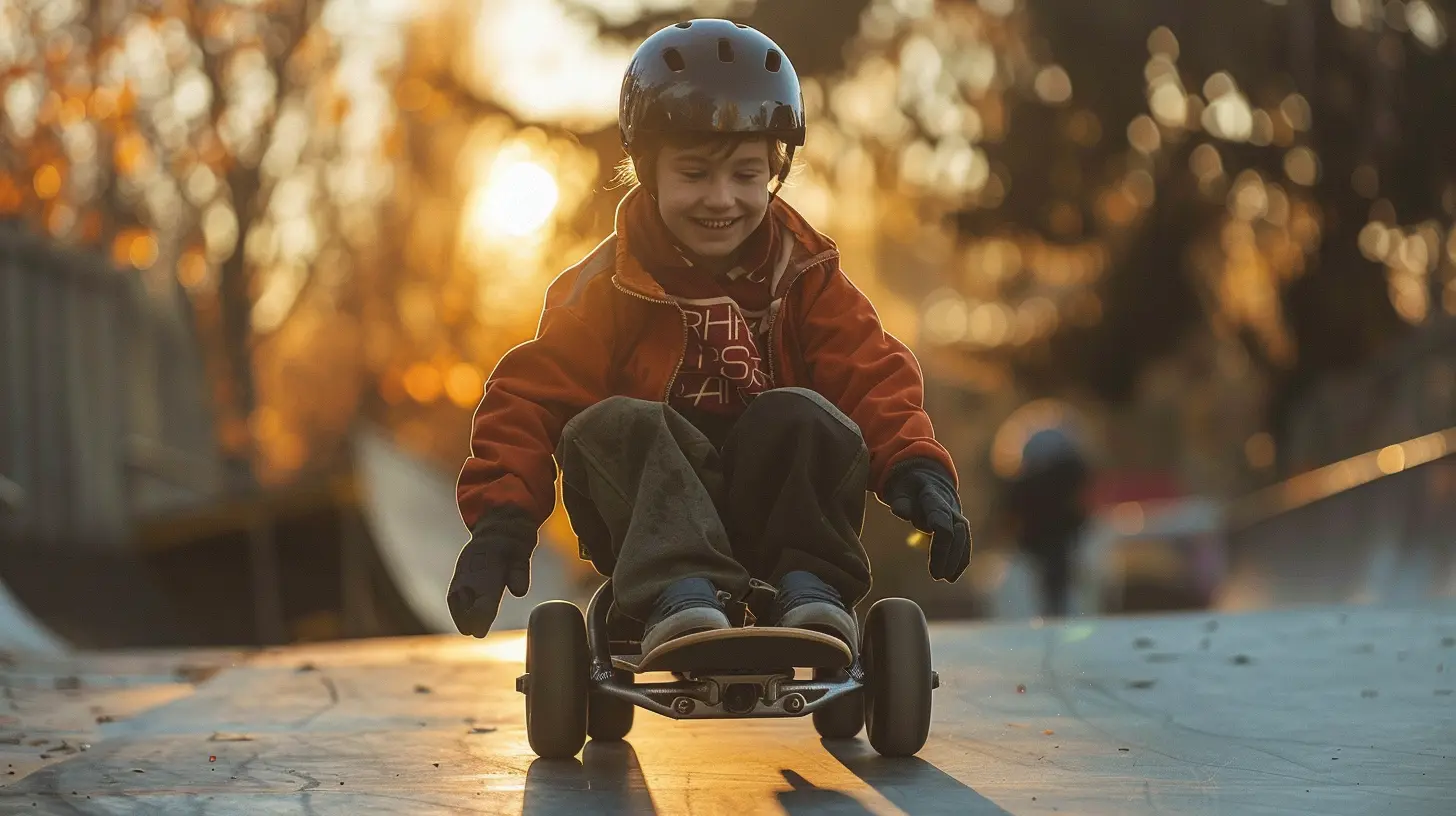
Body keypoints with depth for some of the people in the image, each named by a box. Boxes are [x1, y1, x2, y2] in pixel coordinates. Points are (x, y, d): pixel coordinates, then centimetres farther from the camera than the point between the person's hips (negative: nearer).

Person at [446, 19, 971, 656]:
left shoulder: (803, 277, 5)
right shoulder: (607, 287, -1)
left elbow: (874, 377, -1)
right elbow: (532, 395, -5)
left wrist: (917, 470, -20)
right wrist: (500, 520, -18)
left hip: (775, 504, 1)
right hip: (651, 526, -1)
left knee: (799, 416, -27)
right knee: (616, 424, -31)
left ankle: (810, 586, -29)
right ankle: (676, 592, -48)